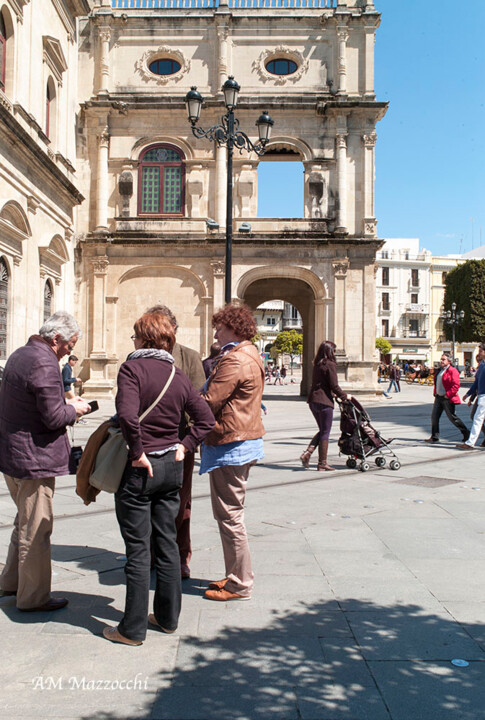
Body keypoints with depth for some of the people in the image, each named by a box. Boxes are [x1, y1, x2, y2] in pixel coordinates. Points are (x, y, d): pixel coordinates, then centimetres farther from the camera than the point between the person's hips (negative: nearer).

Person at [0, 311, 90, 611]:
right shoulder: (44, 363, -21)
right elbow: (54, 417, -23)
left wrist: (65, 402, 11)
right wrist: (75, 409, -5)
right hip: (34, 459, -10)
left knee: (25, 523, 24)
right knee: (36, 529, 3)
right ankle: (33, 596, 16)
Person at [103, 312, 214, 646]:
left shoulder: (132, 367, -12)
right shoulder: (180, 376, 5)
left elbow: (128, 414, -27)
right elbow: (206, 419, 6)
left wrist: (138, 452, -17)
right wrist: (184, 446, 6)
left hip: (140, 468, -6)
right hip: (172, 466, 6)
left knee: (138, 549, 3)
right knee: (167, 543, 16)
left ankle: (133, 628, 15)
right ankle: (168, 617, 28)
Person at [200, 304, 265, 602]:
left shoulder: (234, 360, -18)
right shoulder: (251, 355, 15)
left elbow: (208, 402, -21)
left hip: (230, 444, -11)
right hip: (245, 441, 11)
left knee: (230, 516, -1)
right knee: (231, 513, 18)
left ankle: (240, 585, 10)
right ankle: (236, 577, 28)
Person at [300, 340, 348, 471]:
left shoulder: (317, 365, 13)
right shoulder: (330, 365, -10)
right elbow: (334, 386, -13)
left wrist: (332, 394, 27)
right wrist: (344, 396, 1)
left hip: (313, 400, 8)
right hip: (324, 402, -8)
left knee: (322, 430, 18)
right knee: (325, 433, 2)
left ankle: (307, 453, 3)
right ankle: (322, 463, 7)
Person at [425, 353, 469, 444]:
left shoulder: (453, 371, -12)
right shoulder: (439, 371, 15)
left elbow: (456, 385, -18)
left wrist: (448, 395, -20)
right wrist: (435, 393, 12)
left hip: (448, 399, -8)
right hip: (438, 398, 8)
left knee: (452, 418, -1)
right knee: (434, 416, 3)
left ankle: (465, 432, 16)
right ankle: (434, 437, 8)